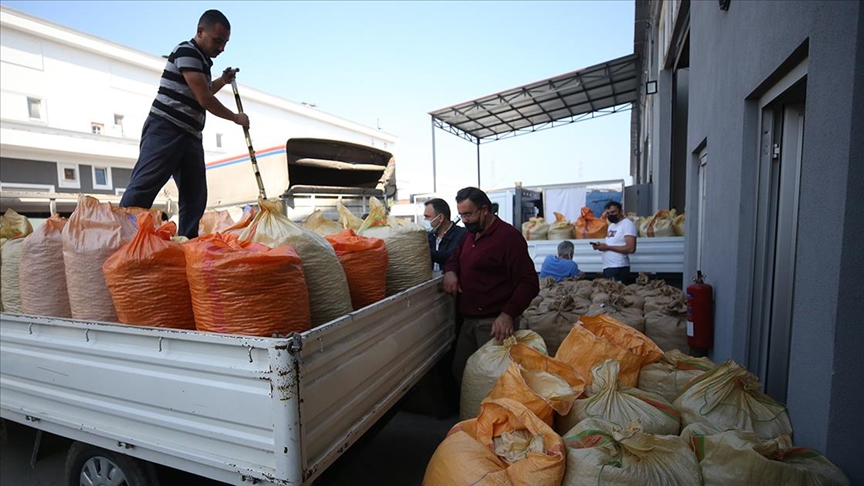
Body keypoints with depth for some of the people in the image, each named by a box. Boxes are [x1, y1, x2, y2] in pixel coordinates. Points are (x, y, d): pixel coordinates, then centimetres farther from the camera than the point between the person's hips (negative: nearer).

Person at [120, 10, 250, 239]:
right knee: (142, 188, -17)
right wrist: (236, 117, 1)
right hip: (165, 130, -9)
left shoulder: (202, 60, 22)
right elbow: (204, 99, -12)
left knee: (195, 197, 3)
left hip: (190, 136, 9)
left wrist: (223, 81, 25)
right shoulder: (187, 52, -6)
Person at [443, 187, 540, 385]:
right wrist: (450, 271, 1)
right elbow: (454, 258, 26)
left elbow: (529, 282, -19)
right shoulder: (470, 235, 13)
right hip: (469, 320, 8)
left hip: (495, 322, -8)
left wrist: (508, 314, -32)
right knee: (460, 372, 14)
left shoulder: (509, 236, -15)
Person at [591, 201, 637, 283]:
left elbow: (631, 248, -20)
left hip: (619, 268, -9)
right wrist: (601, 245, 3)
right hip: (607, 267, 9)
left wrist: (607, 247, -18)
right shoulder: (611, 225, 18)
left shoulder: (628, 224, -10)